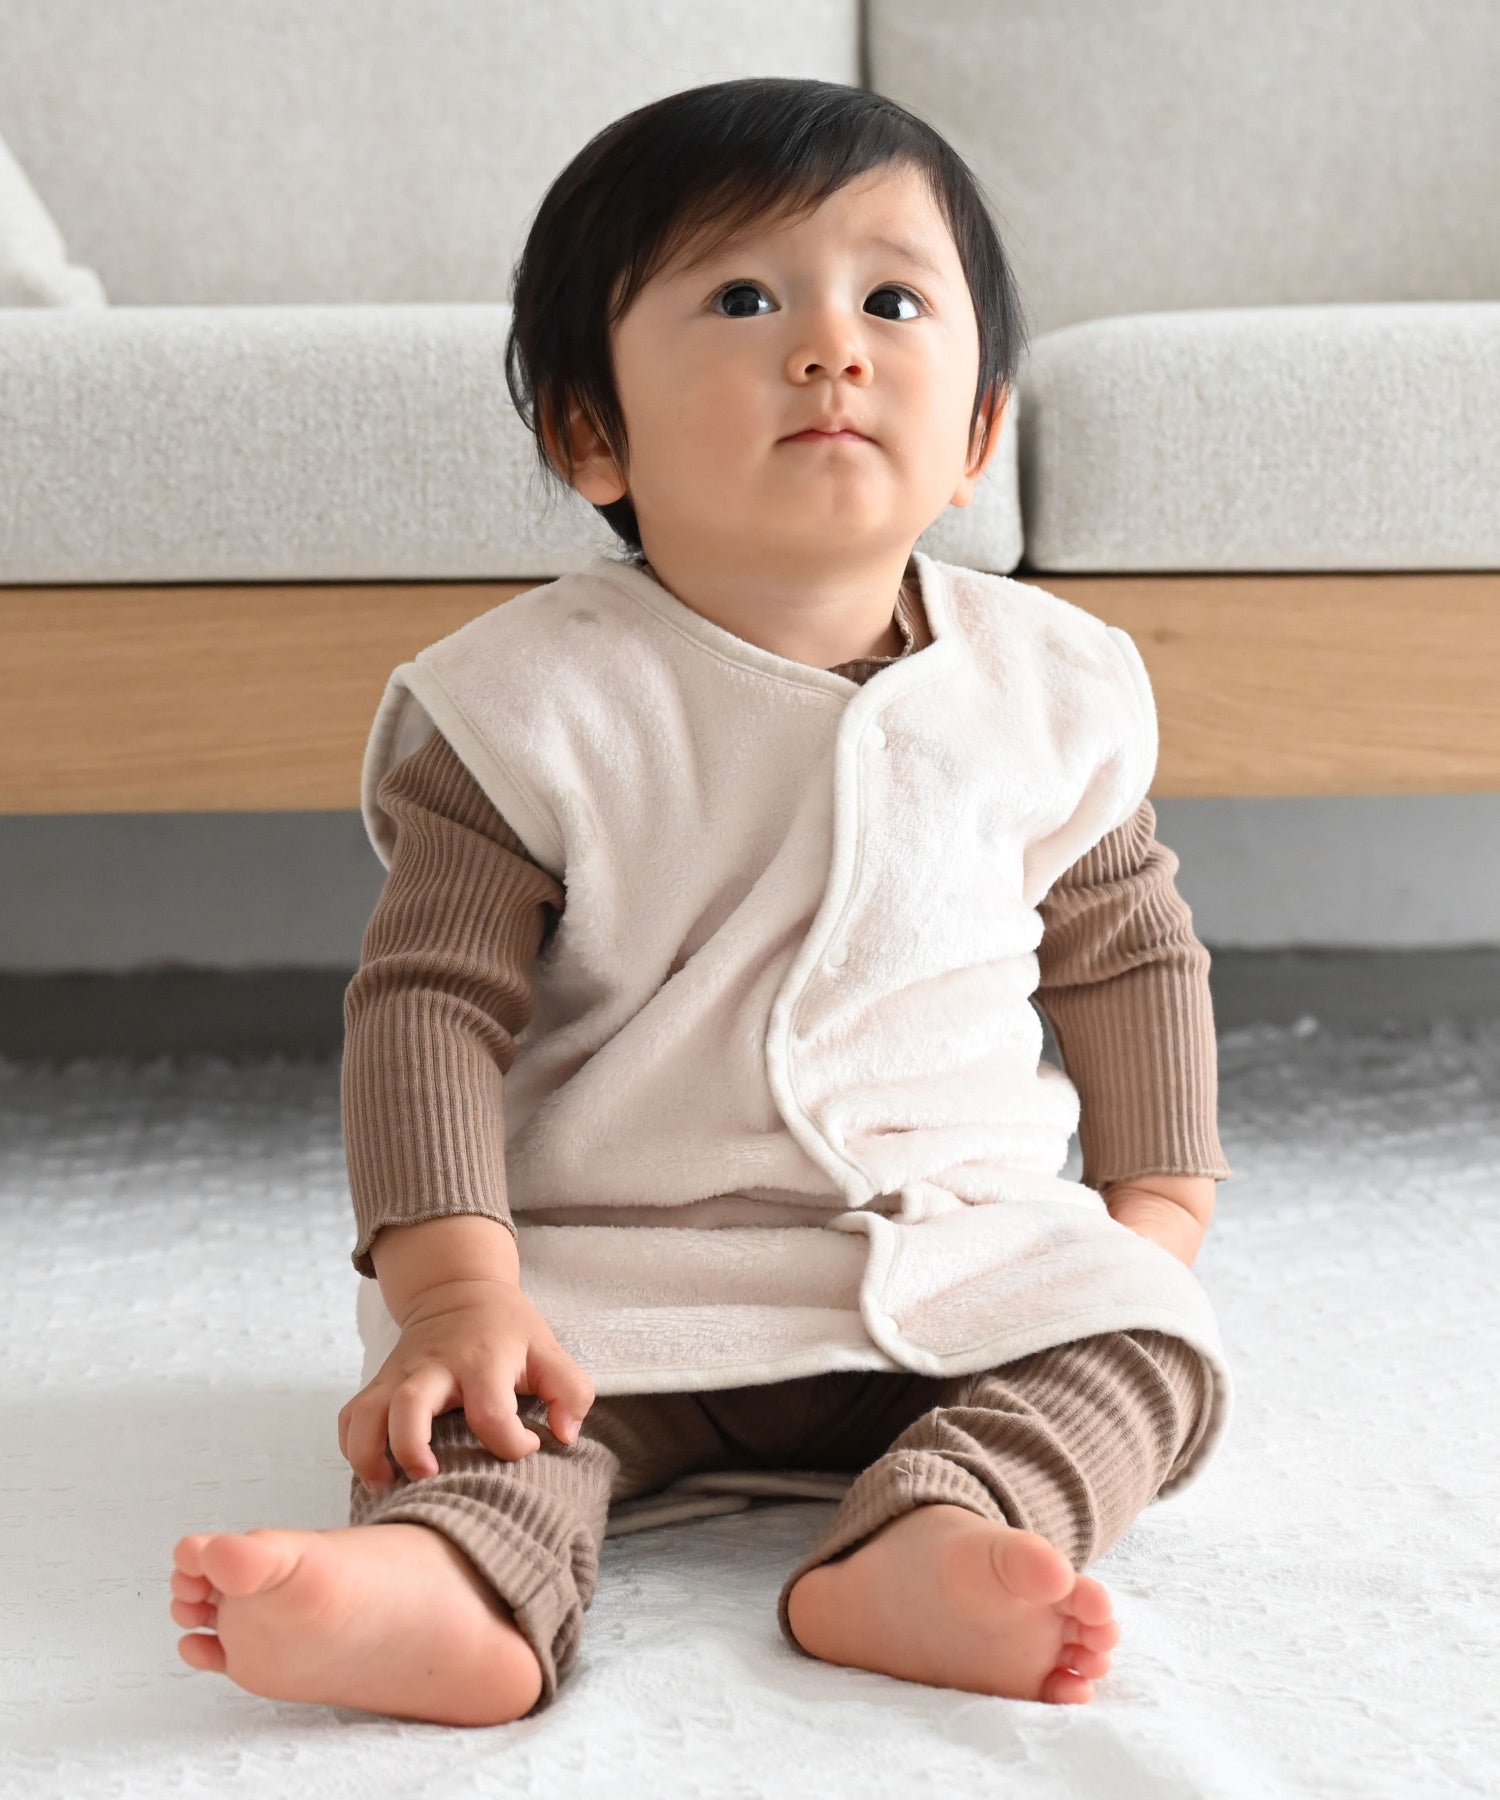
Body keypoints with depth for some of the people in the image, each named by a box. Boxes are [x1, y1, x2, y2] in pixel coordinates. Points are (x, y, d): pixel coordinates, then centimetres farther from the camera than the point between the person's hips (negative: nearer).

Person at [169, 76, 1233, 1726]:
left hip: (958, 1258, 3)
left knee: (1146, 1348, -21)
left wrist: (1157, 1204, 8)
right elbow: (433, 998, -12)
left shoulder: (1048, 686, 2)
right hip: (611, 1266, -2)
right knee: (491, 1393, -27)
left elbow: (1130, 954, 16)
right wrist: (455, 1287, -23)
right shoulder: (533, 703, -9)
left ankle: (918, 1549, -41)